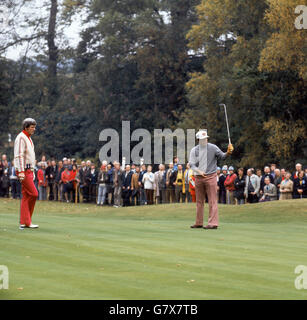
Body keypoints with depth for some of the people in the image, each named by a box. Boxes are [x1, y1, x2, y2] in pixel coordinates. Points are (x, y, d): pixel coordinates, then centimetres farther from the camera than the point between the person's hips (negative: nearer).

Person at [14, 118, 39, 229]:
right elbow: (19, 156, -19)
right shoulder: (21, 138, -12)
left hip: (29, 171, 10)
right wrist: (21, 172, -26)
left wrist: (32, 172, 23)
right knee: (33, 194, -11)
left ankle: (24, 222, 5)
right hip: (23, 171, -10)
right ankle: (27, 221, -3)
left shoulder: (28, 139, 19)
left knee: (26, 196, 6)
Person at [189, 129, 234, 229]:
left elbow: (221, 156, -1)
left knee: (212, 200, -8)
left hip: (210, 176, -4)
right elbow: (192, 164, -2)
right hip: (198, 177, 4)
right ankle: (199, 223, 19)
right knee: (199, 201, 11)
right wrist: (199, 171, -19)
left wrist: (227, 153, -23)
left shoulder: (213, 148, 0)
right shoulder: (194, 150, 5)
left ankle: (213, 223, -11)